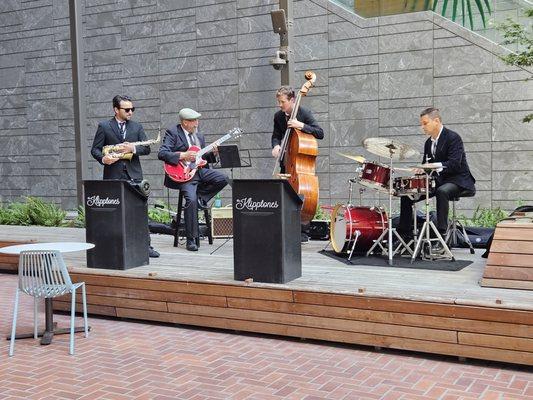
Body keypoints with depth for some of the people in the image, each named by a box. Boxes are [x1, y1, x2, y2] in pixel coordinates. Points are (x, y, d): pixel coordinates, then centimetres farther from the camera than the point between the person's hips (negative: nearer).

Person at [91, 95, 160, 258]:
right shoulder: (104, 126, 5)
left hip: (134, 175, 2)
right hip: (113, 176, -2)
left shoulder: (137, 127, 12)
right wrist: (103, 159, -17)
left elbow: (147, 148, 6)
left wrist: (133, 148, -12)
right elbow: (95, 149, 3)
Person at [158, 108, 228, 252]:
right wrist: (183, 156, -22)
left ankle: (200, 197, 6)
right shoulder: (172, 132, -4)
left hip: (199, 170, 7)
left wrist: (212, 152, 2)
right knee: (191, 199, -25)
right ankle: (191, 239, -15)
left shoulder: (199, 136, 18)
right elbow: (162, 154, -15)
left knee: (223, 179, -12)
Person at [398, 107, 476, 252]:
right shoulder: (428, 143, 11)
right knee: (406, 195, -3)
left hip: (457, 180, -8)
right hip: (438, 180, 8)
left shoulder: (453, 138, -14)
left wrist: (435, 166, -37)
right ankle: (405, 236, 3)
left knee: (442, 191, -40)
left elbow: (454, 164, -25)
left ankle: (442, 236, -37)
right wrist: (421, 170, -6)